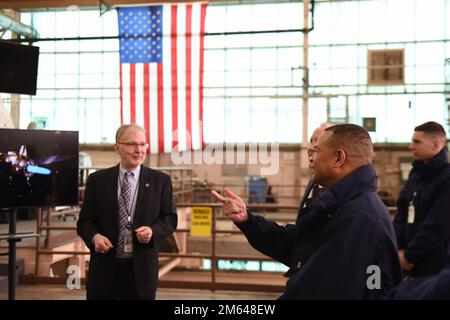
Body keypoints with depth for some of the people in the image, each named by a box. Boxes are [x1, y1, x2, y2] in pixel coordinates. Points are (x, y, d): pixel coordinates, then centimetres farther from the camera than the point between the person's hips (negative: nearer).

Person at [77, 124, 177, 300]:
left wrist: (153, 231, -16)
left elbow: (170, 219, 4)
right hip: (104, 269, 0)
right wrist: (94, 236, -16)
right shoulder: (97, 180, 4)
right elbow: (85, 220, 6)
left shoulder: (160, 180, 3)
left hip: (141, 270, 0)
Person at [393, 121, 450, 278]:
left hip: (436, 266, -7)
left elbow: (437, 226, -22)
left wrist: (410, 255, -15)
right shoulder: (417, 173, 9)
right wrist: (399, 248, -3)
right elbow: (401, 214, 8)